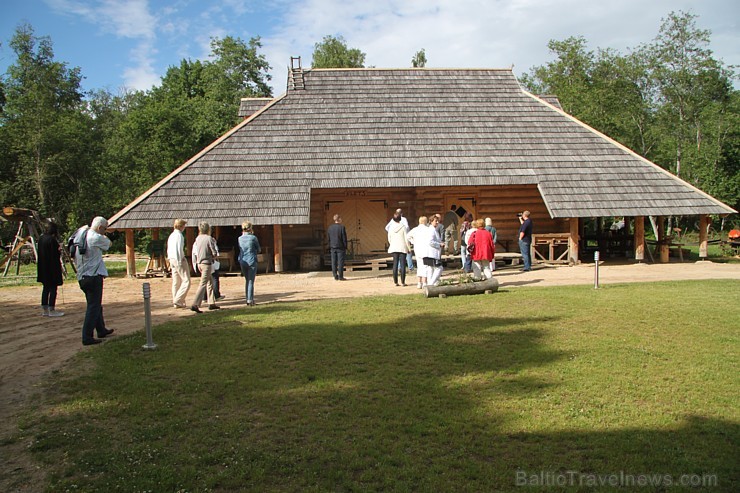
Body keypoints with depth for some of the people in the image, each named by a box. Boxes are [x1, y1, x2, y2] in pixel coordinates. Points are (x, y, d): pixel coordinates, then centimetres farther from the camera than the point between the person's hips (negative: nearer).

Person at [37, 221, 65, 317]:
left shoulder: (41, 239, 8)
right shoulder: (52, 239, -17)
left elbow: (40, 253, 15)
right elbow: (55, 255, -20)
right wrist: (59, 251, -2)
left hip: (43, 268, 8)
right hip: (52, 267, -8)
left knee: (46, 288, 14)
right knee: (53, 288, -1)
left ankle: (44, 310, 17)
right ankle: (51, 310, 1)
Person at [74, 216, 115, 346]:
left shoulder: (80, 237, 11)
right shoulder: (96, 238, -14)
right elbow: (108, 243, 6)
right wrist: (104, 236, 22)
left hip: (81, 276, 9)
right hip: (93, 276, -9)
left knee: (95, 305, 21)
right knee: (94, 307, -4)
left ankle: (101, 330, 34)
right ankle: (87, 337, -5)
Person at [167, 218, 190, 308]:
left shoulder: (171, 235, 16)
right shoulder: (179, 235, -12)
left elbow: (168, 250, 19)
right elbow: (179, 249, -19)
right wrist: (180, 262, -18)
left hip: (172, 260, 9)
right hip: (179, 259, -9)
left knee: (176, 282, 12)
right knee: (186, 281, -5)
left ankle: (175, 301, 15)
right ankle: (178, 301, -9)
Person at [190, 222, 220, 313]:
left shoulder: (198, 238, 7)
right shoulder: (209, 238, -13)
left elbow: (195, 253, 11)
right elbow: (214, 253, -13)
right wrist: (213, 257, 8)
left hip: (199, 263, 8)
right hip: (207, 263, -8)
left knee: (210, 282, 18)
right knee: (203, 284, -8)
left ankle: (211, 303, 23)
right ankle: (195, 304, -15)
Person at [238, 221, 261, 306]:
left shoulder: (240, 238, 4)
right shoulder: (253, 238, -8)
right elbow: (259, 250, 0)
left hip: (243, 262, 4)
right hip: (251, 261, -4)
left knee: (247, 281, 16)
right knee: (251, 281, 0)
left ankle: (248, 299, 18)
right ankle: (250, 300, -3)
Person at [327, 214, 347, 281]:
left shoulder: (330, 228, 6)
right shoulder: (342, 227, -9)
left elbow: (328, 238, 11)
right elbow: (344, 238, -8)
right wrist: (345, 247, -2)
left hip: (333, 247, 4)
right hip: (340, 247, -4)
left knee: (334, 262, 6)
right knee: (340, 262, -2)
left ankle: (335, 276, 7)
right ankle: (340, 276, -2)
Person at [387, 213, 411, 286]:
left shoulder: (391, 228, -1)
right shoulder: (403, 227, -9)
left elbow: (389, 239, 7)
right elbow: (406, 238, -8)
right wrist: (408, 248, 1)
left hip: (394, 248, 3)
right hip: (402, 248, -3)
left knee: (395, 264, 7)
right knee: (403, 264, 0)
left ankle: (396, 282, 8)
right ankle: (403, 282, 0)